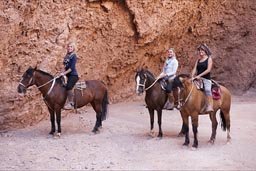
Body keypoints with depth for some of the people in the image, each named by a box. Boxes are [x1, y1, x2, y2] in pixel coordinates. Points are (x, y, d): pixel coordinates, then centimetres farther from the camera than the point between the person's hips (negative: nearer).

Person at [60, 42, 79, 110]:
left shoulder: (73, 56, -9)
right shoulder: (67, 56, 14)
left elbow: (72, 68, -16)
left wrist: (64, 73, -16)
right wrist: (63, 72, 3)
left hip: (73, 75, -9)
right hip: (67, 75, 9)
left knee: (68, 87, -28)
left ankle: (71, 103, -18)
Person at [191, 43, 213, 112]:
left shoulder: (209, 59, 2)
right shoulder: (198, 60, 17)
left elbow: (208, 70, -9)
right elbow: (195, 69, 11)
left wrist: (199, 75, -16)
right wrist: (192, 76, -7)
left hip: (206, 79, -6)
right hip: (198, 79, 6)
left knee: (207, 89, -33)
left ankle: (209, 106, -36)